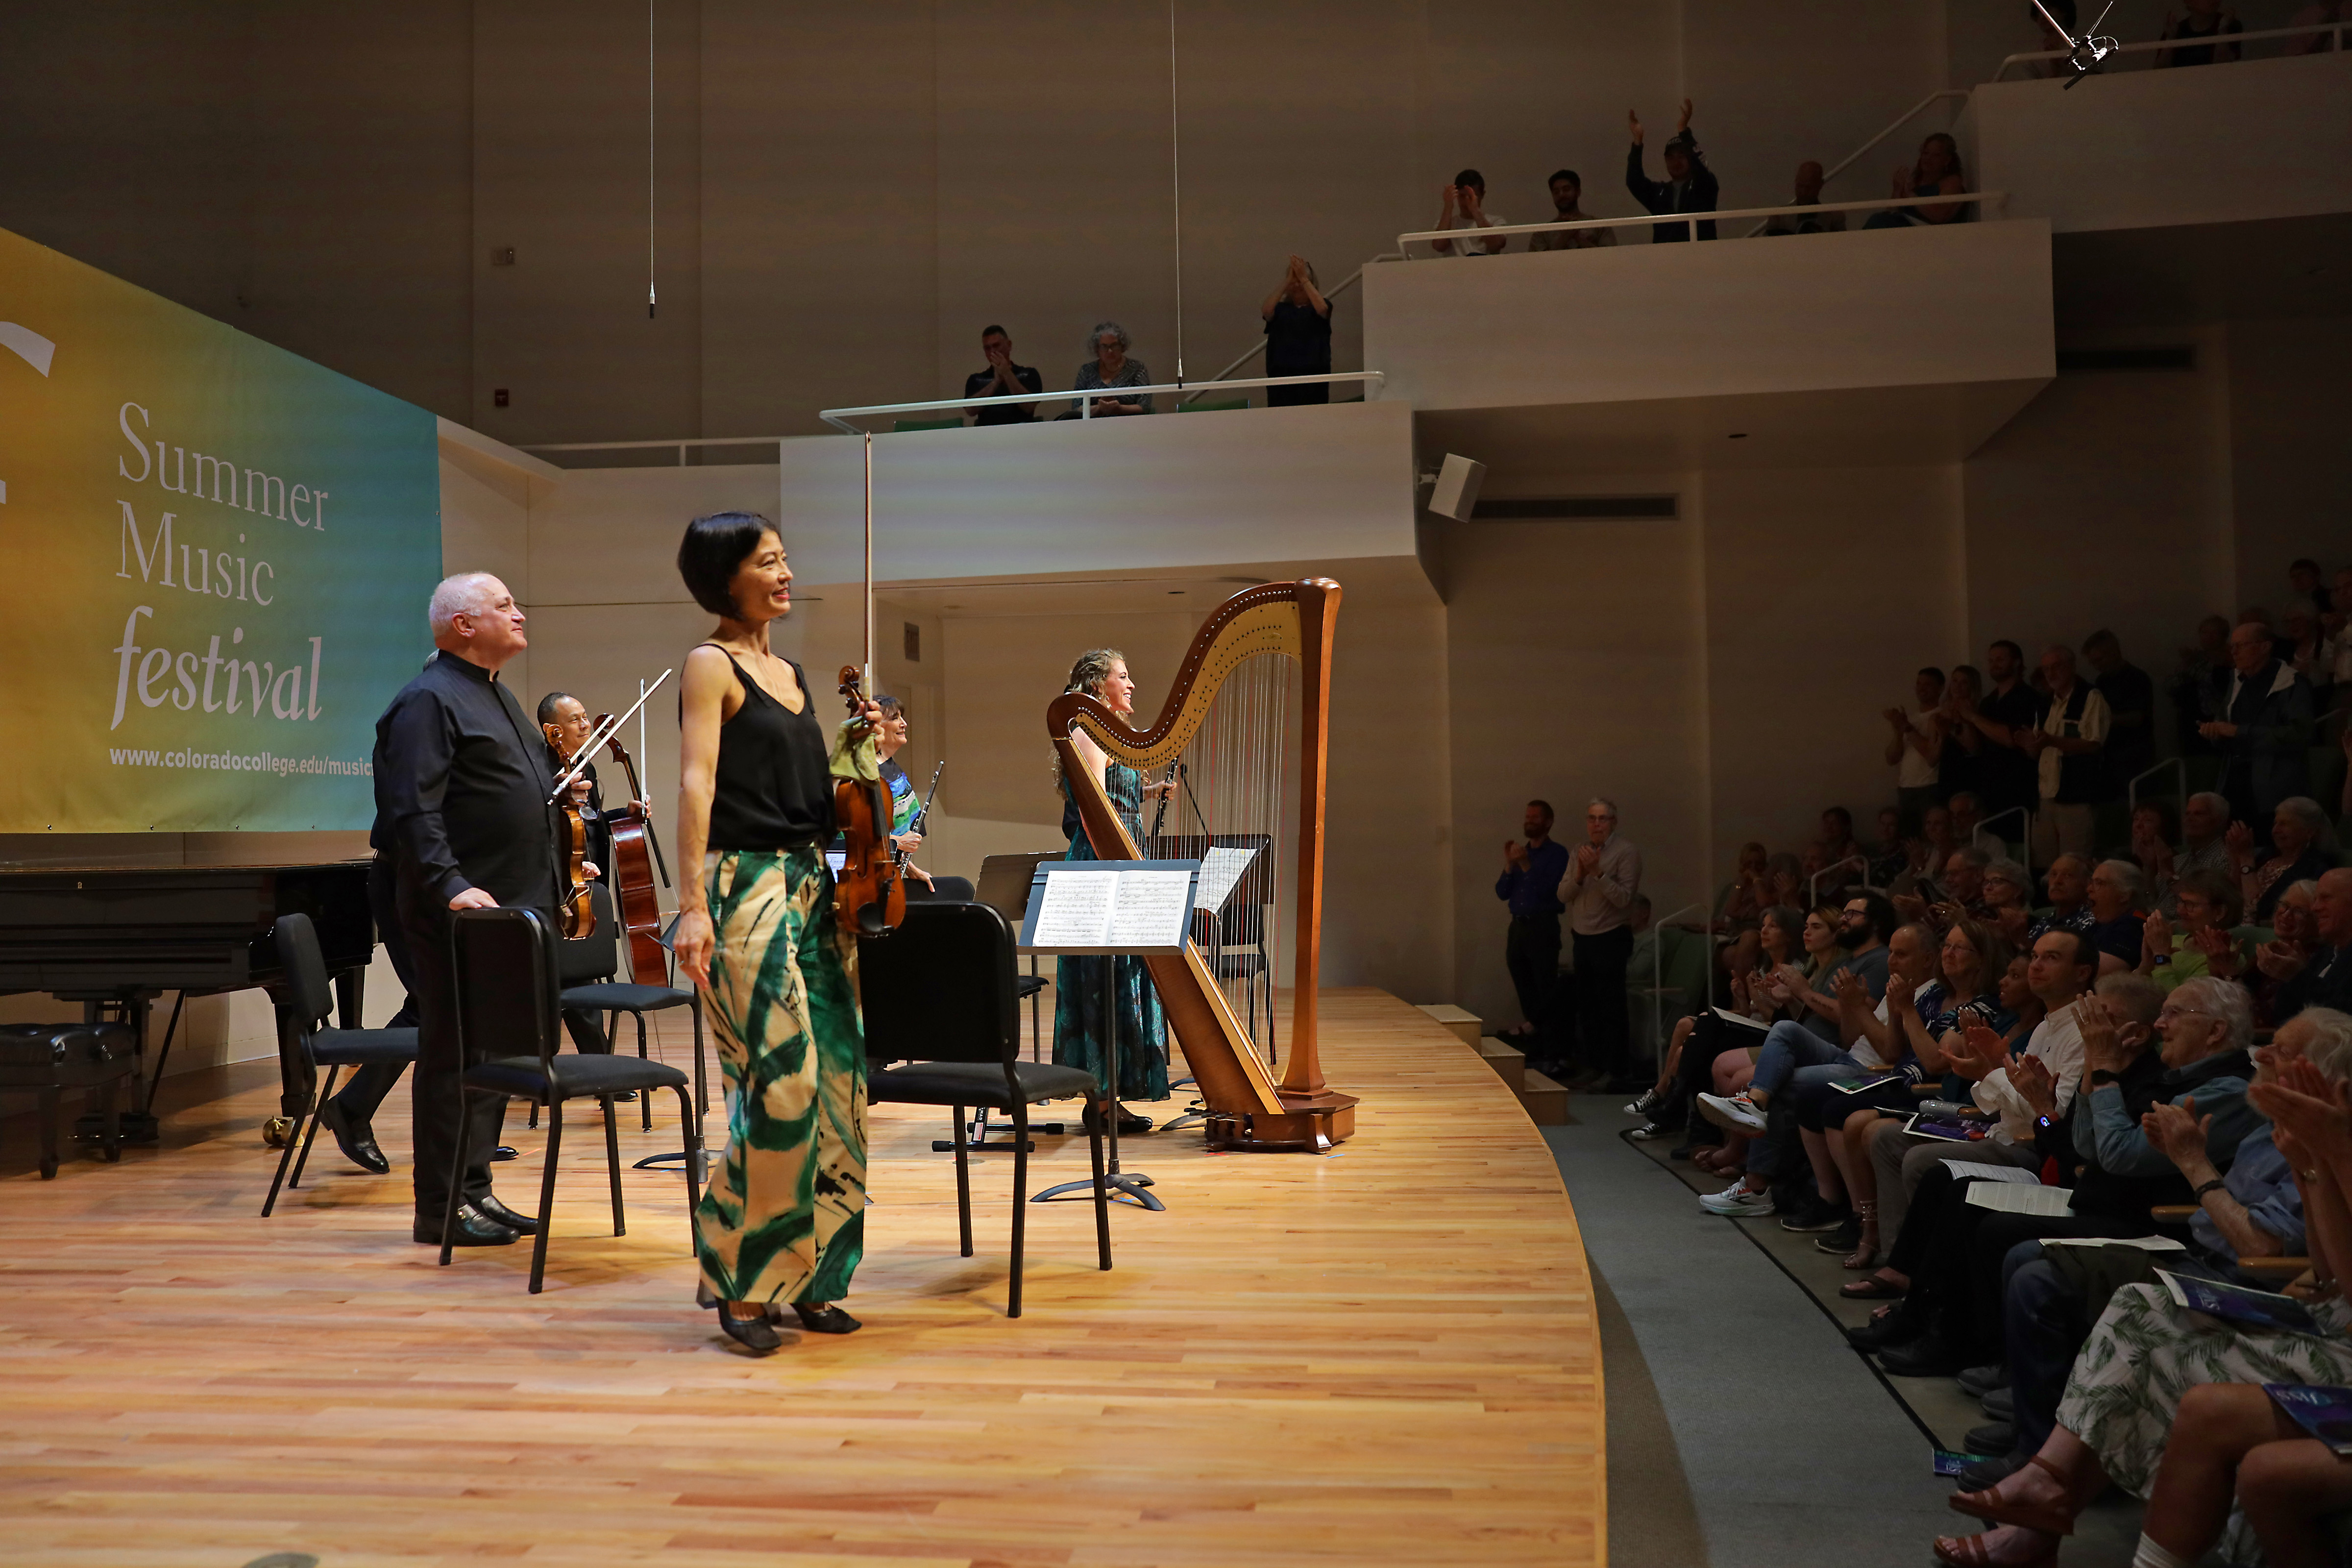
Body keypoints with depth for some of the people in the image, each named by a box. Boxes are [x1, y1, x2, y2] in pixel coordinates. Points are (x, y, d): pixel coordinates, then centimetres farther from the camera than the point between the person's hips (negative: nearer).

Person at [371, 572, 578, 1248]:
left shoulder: (497, 695, 20)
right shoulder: (429, 700, -12)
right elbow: (413, 810, -21)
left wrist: (544, 896, 23)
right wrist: (451, 886, -30)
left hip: (511, 911, 10)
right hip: (461, 914, -10)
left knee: (496, 1053, 13)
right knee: (455, 1058, -4)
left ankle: (474, 1189, 22)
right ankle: (442, 1207, 4)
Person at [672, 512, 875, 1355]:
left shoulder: (790, 673, 18)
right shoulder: (710, 664, -4)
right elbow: (697, 785, -14)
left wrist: (851, 744, 6)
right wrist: (692, 903, -22)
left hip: (812, 885, 8)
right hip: (746, 884, -8)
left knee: (834, 1079, 5)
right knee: (783, 1079, -12)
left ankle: (805, 1277, 16)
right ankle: (739, 1278, 4)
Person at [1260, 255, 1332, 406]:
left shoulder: (1321, 305, 14)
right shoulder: (1281, 309, 16)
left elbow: (1322, 309, -11)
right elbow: (1266, 310, -7)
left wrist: (1303, 278, -10)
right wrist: (1288, 281, -8)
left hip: (1314, 372, -1)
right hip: (1281, 372, 1)